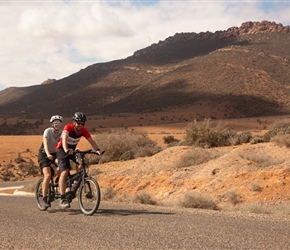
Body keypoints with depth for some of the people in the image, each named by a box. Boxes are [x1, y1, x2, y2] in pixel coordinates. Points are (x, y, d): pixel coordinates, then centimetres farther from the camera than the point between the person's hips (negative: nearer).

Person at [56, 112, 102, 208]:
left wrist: (97, 149, -35)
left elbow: (91, 140, -18)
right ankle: (62, 199, -18)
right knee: (64, 172, -19)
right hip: (62, 149, -6)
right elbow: (64, 138, -42)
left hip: (72, 149, 6)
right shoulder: (68, 127, -26)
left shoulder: (83, 130, -11)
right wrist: (66, 150, -60)